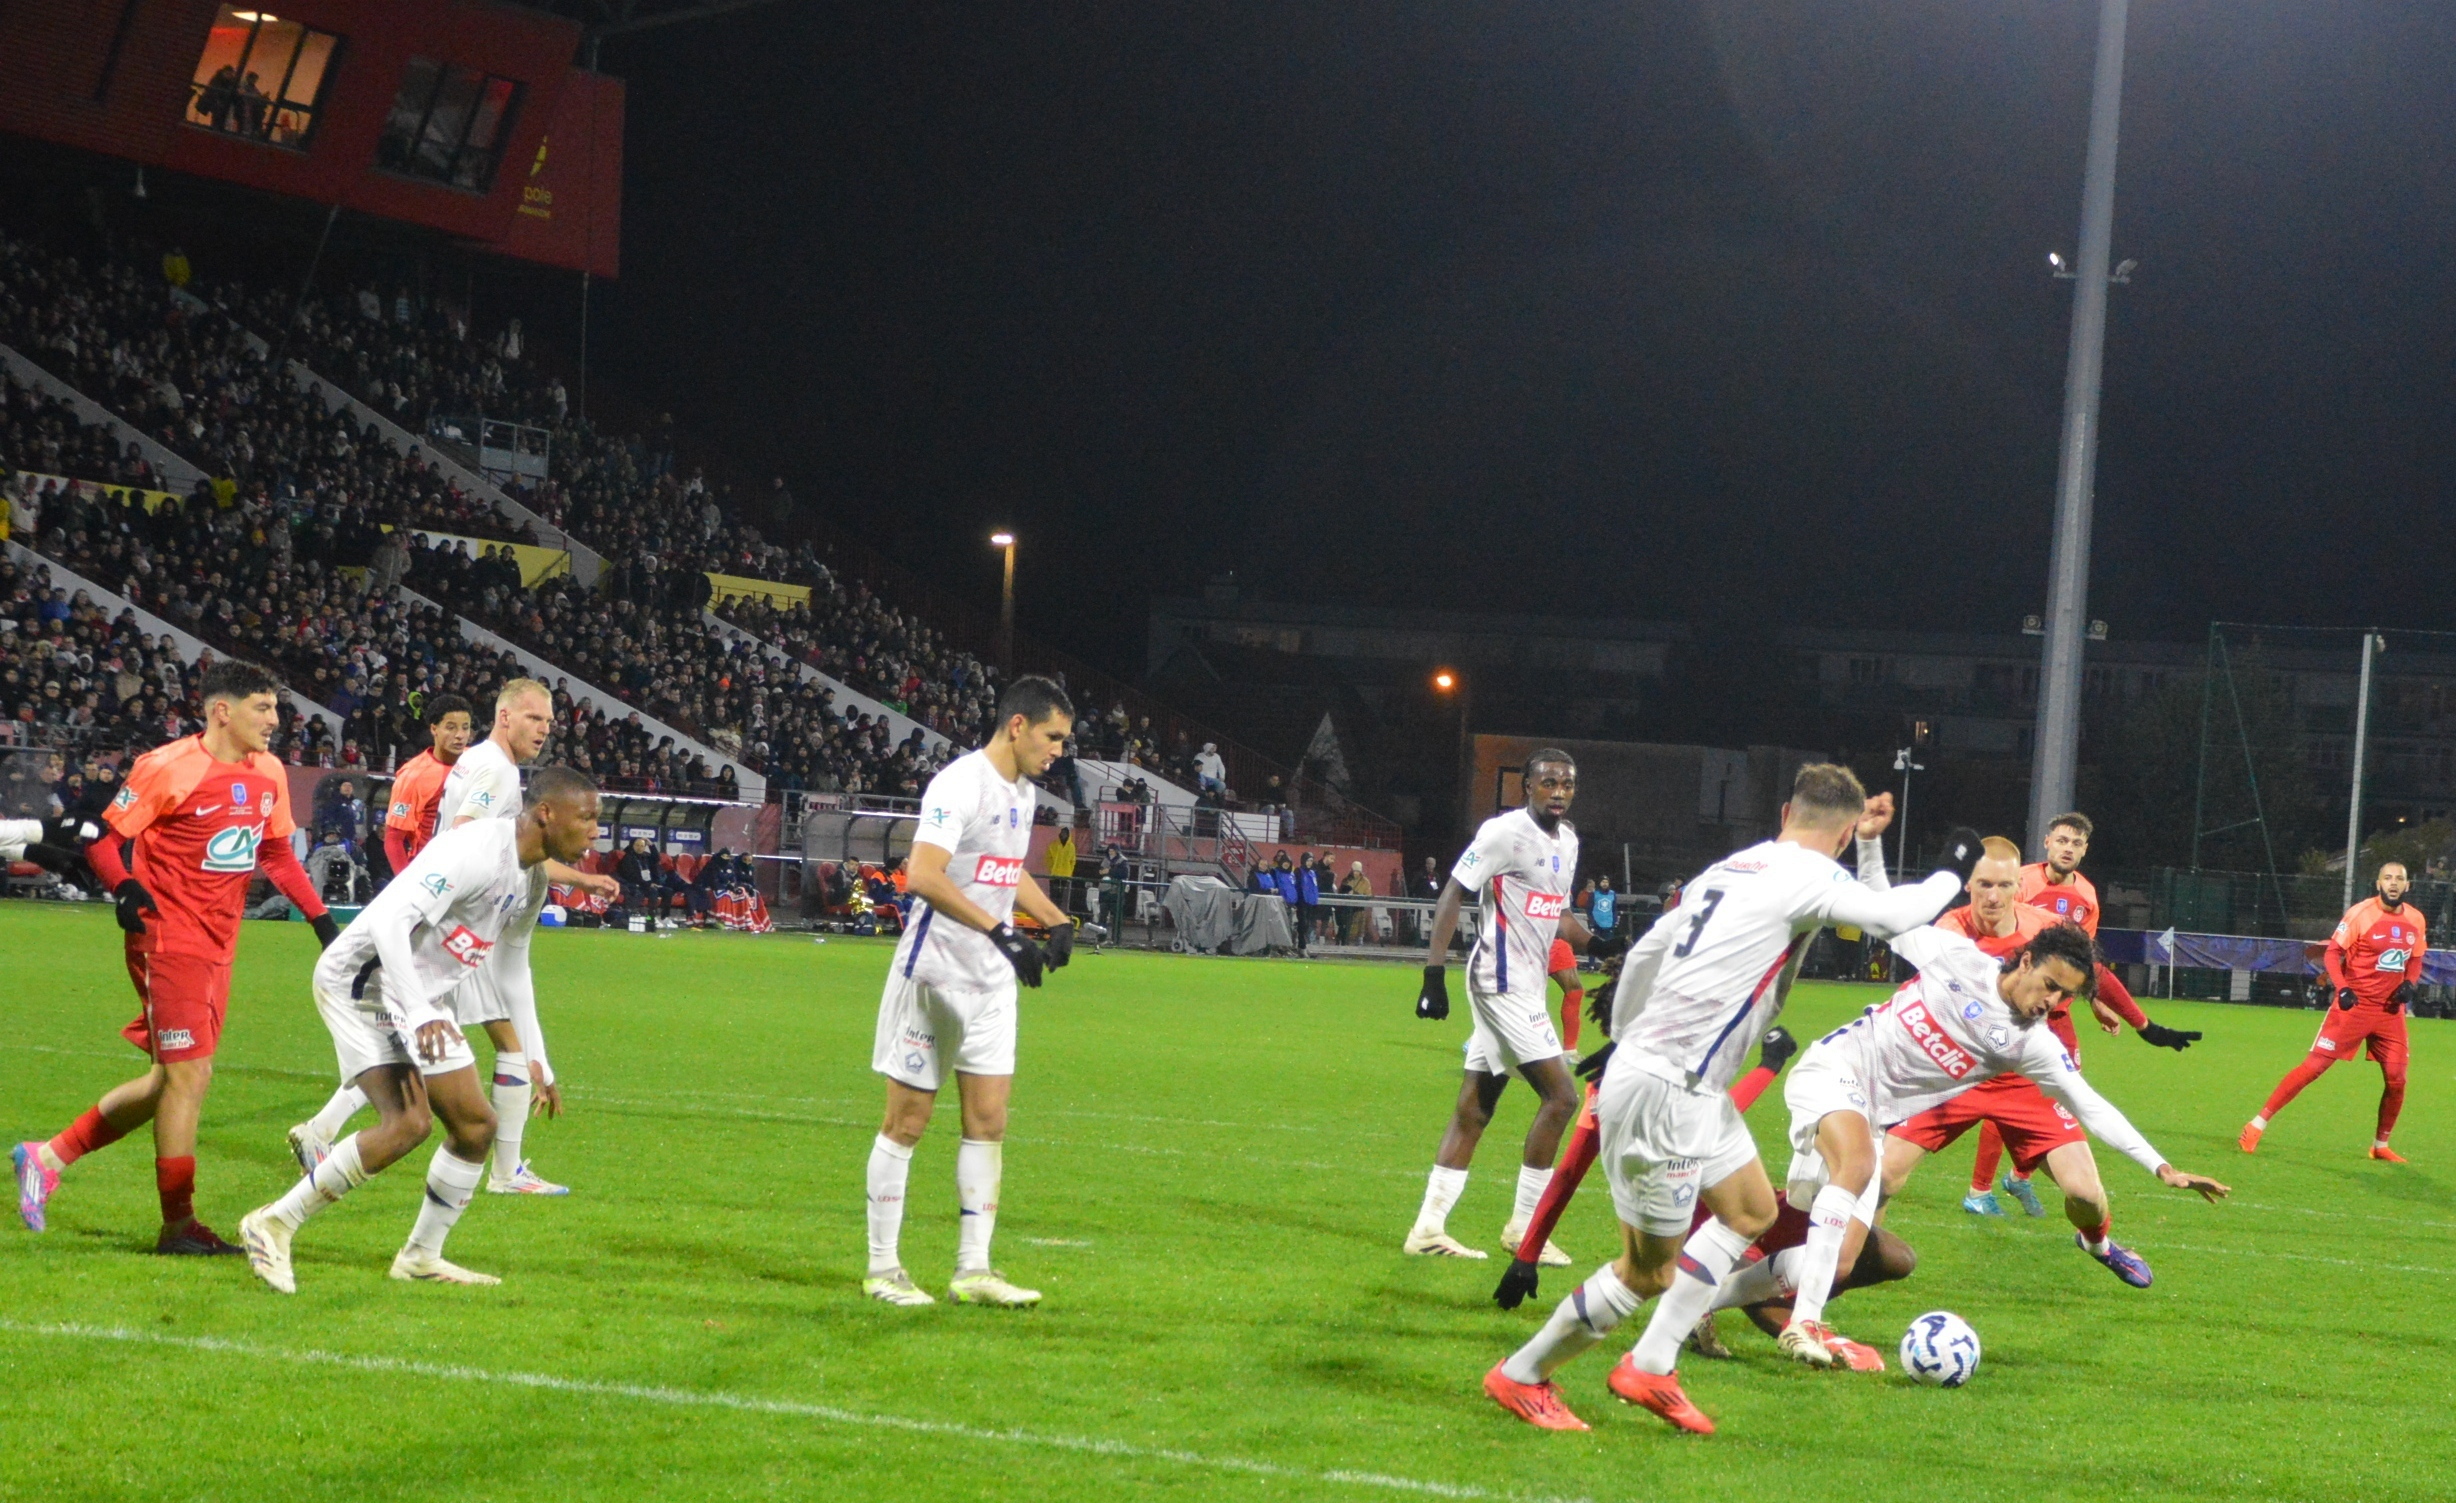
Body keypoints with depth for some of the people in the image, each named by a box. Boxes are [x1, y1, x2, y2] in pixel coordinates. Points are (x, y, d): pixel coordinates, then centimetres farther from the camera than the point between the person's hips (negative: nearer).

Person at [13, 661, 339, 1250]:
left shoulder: (269, 775, 7)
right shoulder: (169, 768, -14)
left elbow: (278, 854, 18)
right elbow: (102, 838, -9)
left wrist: (321, 919, 10)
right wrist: (127, 889, -27)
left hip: (217, 949, 8)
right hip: (169, 941, -8)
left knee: (171, 1079, 13)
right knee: (189, 1075, -8)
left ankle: (47, 1157, 25)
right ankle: (179, 1224, 1)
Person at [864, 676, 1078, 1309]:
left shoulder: (1021, 791, 12)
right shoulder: (960, 785, -17)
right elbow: (925, 876, -28)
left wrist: (1058, 921, 17)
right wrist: (1001, 931, -31)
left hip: (991, 981, 8)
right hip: (932, 973, -8)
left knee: (988, 1121, 3)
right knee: (907, 1121, 0)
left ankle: (974, 1268, 5)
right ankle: (882, 1268, 8)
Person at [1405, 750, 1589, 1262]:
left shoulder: (1567, 840, 15)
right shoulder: (1504, 832, -12)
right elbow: (1451, 898, -13)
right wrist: (1434, 974, -19)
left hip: (1526, 986, 9)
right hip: (1504, 983, -9)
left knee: (1473, 1110, 8)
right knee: (1560, 1095, -10)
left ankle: (1428, 1229, 10)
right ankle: (1524, 1225, -2)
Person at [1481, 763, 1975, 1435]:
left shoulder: (1731, 868, 14)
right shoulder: (1809, 875, -11)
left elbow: (1644, 952, 19)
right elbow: (1894, 914, -14)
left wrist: (1623, 1039, 31)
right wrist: (1953, 874, 6)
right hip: (1663, 1094, -10)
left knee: (1752, 1209, 20)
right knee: (1649, 1271, 0)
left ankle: (1650, 1367, 19)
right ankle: (1521, 1376, 14)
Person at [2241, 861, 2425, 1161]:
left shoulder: (2415, 920, 5)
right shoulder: (2361, 913, -10)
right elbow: (2333, 952, -8)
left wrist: (2410, 984, -2)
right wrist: (2341, 988, -23)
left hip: (2391, 1010, 5)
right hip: (2354, 1004, -5)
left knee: (2396, 1079, 1)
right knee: (2315, 1065, -10)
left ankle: (2380, 1145, 21)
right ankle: (2257, 1124, -6)